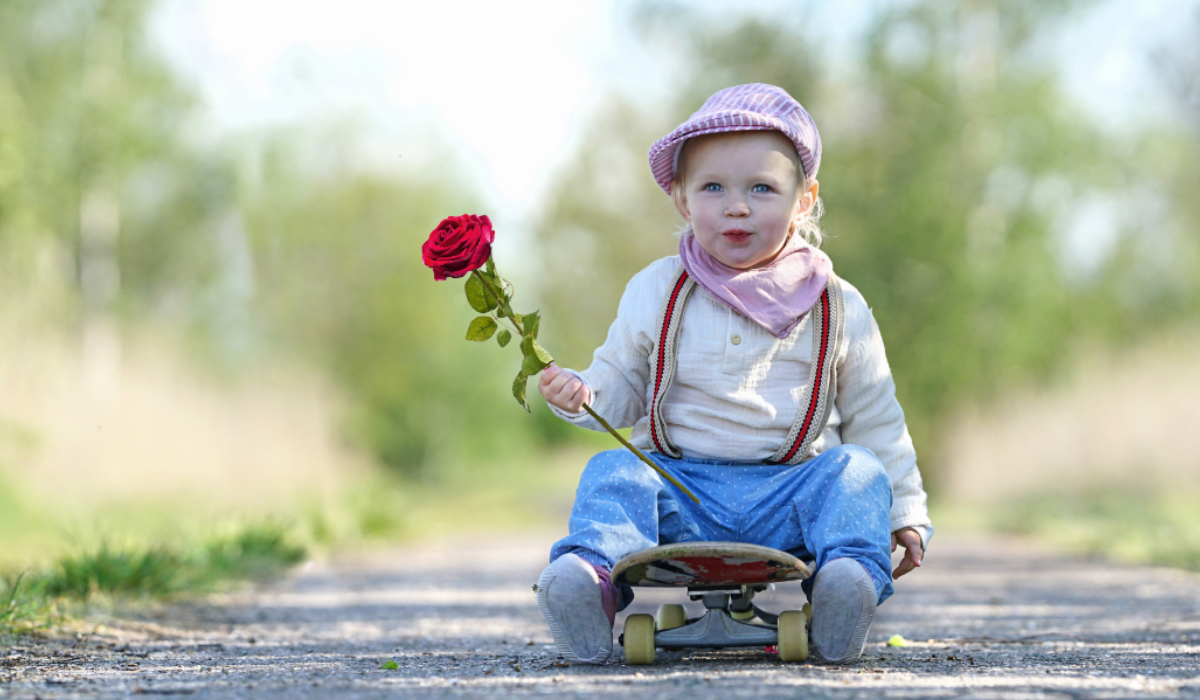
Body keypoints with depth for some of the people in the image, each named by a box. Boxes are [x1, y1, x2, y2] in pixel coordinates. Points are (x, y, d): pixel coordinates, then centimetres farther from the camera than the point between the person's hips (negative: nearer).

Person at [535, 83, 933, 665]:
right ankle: (594, 572, -46)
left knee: (856, 473, -25)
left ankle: (852, 577, -43)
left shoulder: (838, 308, 6)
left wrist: (905, 510, 10)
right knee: (613, 474, -25)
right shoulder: (655, 294, 6)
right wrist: (579, 395, -12)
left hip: (791, 492, 0)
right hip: (681, 488, 0)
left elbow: (874, 421, 14)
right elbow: (620, 389, 11)